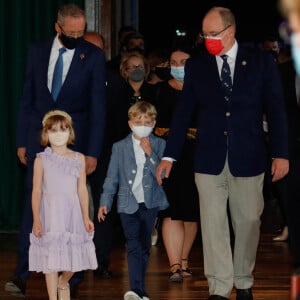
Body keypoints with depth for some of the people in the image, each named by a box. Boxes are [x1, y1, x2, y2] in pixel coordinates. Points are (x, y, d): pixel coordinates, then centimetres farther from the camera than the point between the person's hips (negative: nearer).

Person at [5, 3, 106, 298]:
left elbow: (98, 106, -5)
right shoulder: (38, 51, 5)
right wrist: (22, 141, 6)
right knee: (33, 205, 1)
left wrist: (92, 152, -10)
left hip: (74, 140, -2)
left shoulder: (93, 55, -4)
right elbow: (27, 99, 9)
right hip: (39, 138, 2)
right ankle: (21, 275, 4)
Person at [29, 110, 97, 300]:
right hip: (50, 213, -3)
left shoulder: (79, 159, 5)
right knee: (51, 257, -1)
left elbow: (82, 189, 6)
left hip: (73, 213, 3)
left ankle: (63, 281, 37)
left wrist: (86, 217, 2)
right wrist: (36, 220, -7)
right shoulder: (42, 160, -2)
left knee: (75, 254, 6)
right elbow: (37, 191, -2)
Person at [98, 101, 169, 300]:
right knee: (134, 246, -12)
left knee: (144, 247, 8)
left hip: (150, 203, 1)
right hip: (128, 204, -1)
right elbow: (112, 177, 7)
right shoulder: (120, 147, 5)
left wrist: (150, 154, -15)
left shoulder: (159, 145, 3)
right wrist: (105, 202, 2)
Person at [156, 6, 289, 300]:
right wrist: (169, 156, 3)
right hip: (209, 159, 1)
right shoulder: (196, 65, 4)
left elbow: (275, 109, 1)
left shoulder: (261, 61, 1)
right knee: (213, 225, -2)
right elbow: (183, 112, 5)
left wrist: (280, 153, -3)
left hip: (248, 158, -1)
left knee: (248, 221, 7)